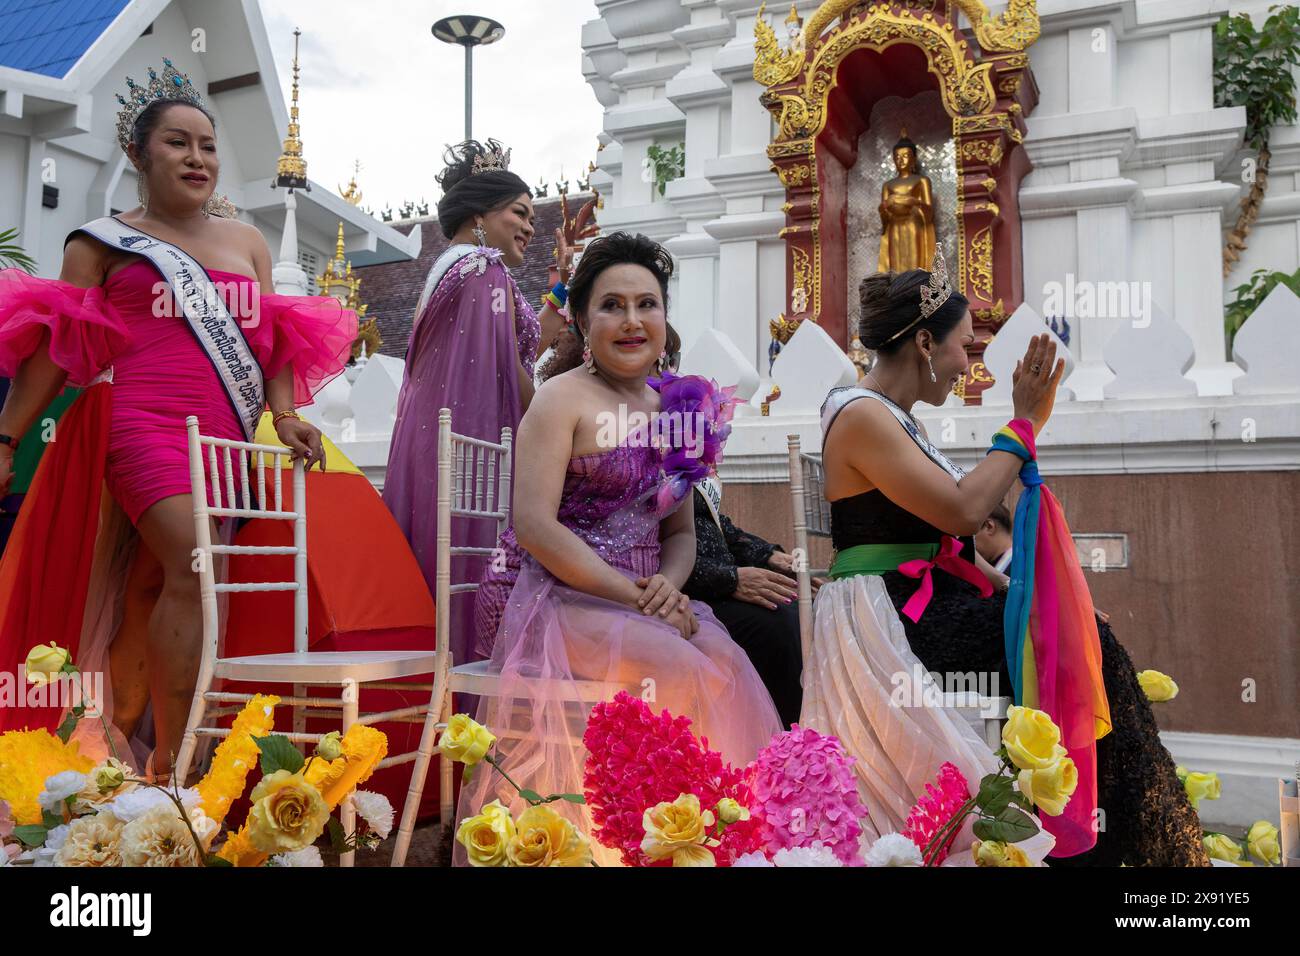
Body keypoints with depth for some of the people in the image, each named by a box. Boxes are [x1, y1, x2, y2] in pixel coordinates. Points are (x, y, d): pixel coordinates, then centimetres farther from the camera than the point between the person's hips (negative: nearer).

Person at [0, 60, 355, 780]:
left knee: (154, 590, 6)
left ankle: (116, 736, 20)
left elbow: (273, 342, 16)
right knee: (195, 569, -20)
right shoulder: (101, 243, 9)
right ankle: (175, 767, -16)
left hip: (223, 438, 4)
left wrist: (285, 417, 0)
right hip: (144, 424, -4)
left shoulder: (246, 242, 20)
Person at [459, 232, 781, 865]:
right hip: (563, 597, -5)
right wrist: (631, 594, -18)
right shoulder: (563, 398, -4)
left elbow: (680, 531, 17)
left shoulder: (672, 409, 16)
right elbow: (534, 526, -14)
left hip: (645, 598, 6)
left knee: (728, 664, -22)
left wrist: (669, 586, -7)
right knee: (686, 669, -28)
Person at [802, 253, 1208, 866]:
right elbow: (963, 511, -21)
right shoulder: (861, 417, -14)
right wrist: (1026, 422, -12)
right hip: (893, 617, -9)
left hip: (927, 600, 9)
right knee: (1085, 646, -14)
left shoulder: (897, 419, 16)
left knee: (1087, 633, -7)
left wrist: (1011, 587, 4)